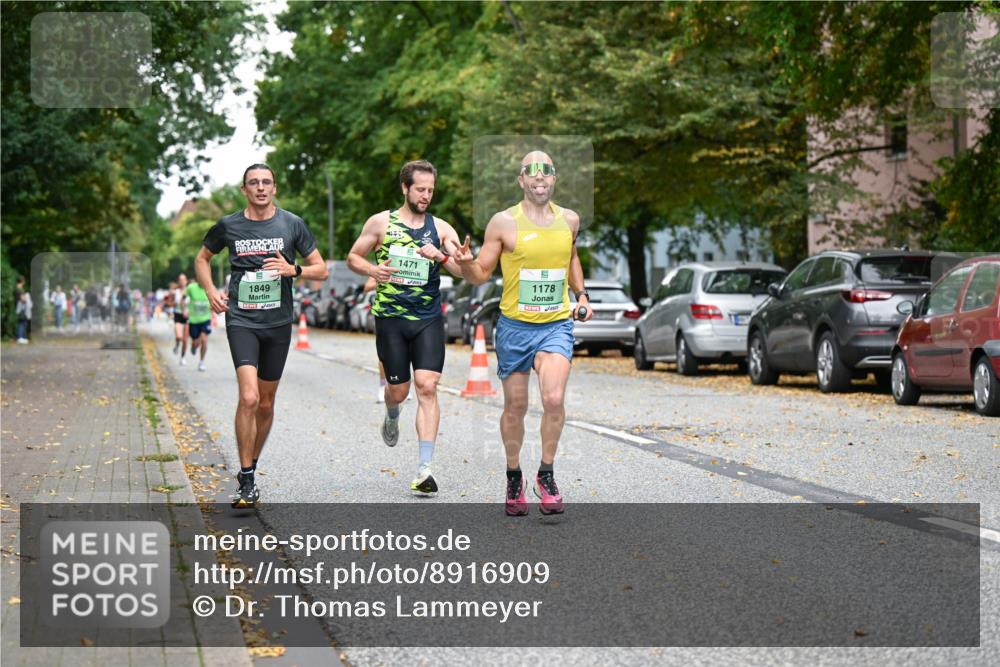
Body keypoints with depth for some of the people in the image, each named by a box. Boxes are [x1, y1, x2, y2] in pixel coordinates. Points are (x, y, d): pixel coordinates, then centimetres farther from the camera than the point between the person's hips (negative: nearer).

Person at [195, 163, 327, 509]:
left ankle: (250, 467, 31)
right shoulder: (228, 226, 2)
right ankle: (246, 481, -11)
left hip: (278, 324, 2)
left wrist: (293, 270, -14)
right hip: (241, 321, -2)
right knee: (249, 398, -19)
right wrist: (211, 291, 3)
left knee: (266, 403, 11)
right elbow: (202, 258, 20)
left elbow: (321, 270, 6)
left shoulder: (292, 224, 2)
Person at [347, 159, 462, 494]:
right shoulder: (381, 223, 3)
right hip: (391, 318, -1)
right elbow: (353, 257, 11)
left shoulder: (440, 228, 7)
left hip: (429, 319, 1)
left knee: (427, 386, -13)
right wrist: (372, 270, -10)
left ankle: (424, 467, -13)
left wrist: (441, 256, -18)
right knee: (398, 390, 6)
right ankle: (392, 416, 46)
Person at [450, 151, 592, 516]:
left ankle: (546, 474, -1)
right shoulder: (504, 222, -6)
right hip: (515, 325, -1)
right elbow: (481, 274, 0)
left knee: (554, 399, -19)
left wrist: (581, 295, 15)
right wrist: (466, 263, -22)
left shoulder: (569, 220, 5)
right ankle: (514, 476, 28)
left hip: (557, 325, 1)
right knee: (515, 407, 8)